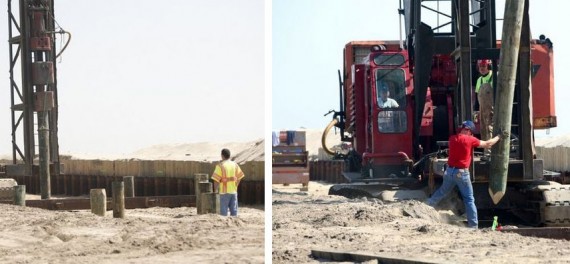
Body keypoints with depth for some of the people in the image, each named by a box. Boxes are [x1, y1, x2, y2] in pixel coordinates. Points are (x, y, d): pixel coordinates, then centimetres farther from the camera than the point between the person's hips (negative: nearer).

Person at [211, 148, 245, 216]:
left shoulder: (220, 166, -11)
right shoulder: (235, 165, 4)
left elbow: (216, 179, -14)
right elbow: (239, 177, 10)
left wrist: (216, 189, -1)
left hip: (224, 191, -4)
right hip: (233, 191, 4)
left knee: (223, 211, 2)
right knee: (234, 210, 9)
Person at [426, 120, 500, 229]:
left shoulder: (452, 138, 2)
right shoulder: (470, 140, -12)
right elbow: (487, 144, -1)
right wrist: (497, 137, 15)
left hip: (450, 170, 5)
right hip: (461, 173, -5)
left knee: (442, 192, 26)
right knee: (469, 200, 2)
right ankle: (473, 225, 3)